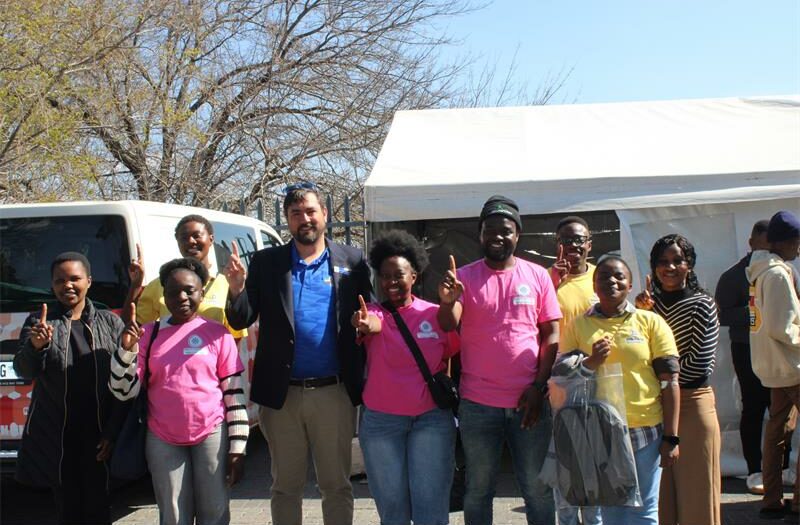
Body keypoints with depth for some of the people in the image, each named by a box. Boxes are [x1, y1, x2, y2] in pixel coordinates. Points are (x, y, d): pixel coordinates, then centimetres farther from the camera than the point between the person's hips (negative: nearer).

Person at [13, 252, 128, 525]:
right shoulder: (38, 323, 5)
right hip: (55, 439, 0)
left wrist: (113, 431, -4)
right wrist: (35, 346, -27)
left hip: (99, 437, 0)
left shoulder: (110, 323, 4)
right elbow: (24, 372, -6)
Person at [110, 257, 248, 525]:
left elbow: (234, 393, 0)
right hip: (164, 441, 2)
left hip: (212, 434, -1)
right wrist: (127, 348, -13)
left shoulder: (217, 333, -1)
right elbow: (124, 391, 3)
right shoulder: (148, 334, 4)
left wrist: (237, 448, -3)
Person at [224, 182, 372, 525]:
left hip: (334, 393, -1)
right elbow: (240, 321, 1)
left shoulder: (352, 262, 2)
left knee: (336, 485, 12)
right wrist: (236, 290, -19)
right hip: (282, 394, 1)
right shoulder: (266, 263, 4)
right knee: (285, 487, 14)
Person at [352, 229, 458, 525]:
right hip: (381, 421, 1)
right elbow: (375, 324, -25)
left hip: (432, 419, 0)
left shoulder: (436, 314, 1)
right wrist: (365, 325, -47)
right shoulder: (373, 312, -1)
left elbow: (455, 361, 10)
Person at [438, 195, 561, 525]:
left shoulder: (537, 276, 3)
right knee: (478, 489, 11)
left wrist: (539, 386, -6)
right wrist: (447, 301, -34)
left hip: (530, 401, 1)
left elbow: (552, 334, 3)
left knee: (537, 488, 10)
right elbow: (447, 326, -11)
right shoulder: (464, 277, 1)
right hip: (478, 404, 0)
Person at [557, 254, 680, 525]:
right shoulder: (578, 325, 6)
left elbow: (669, 381, 0)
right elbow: (561, 375, 6)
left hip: (645, 431, -1)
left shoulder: (651, 322, 2)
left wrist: (671, 437, -4)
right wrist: (589, 363, -14)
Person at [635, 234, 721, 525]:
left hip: (692, 405, -4)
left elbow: (699, 364, -13)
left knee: (695, 490, 3)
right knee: (660, 494, 9)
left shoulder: (702, 305, -6)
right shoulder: (650, 303, 9)